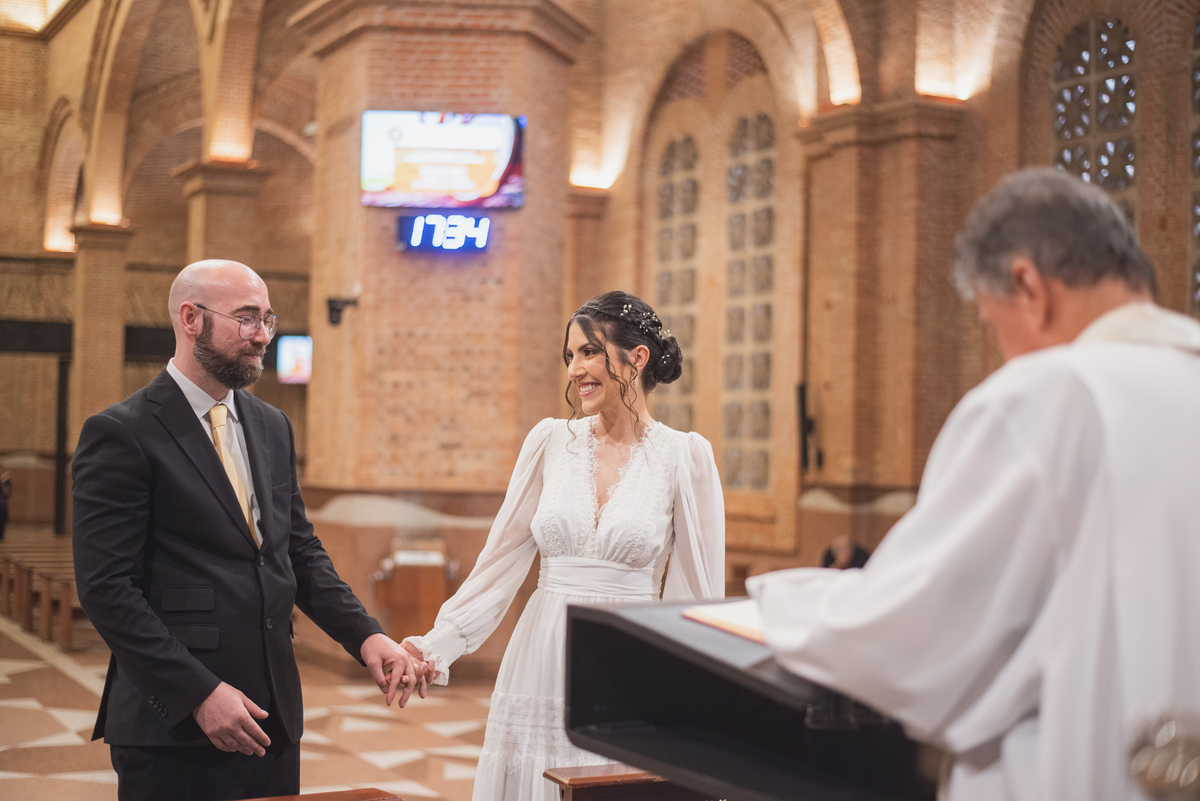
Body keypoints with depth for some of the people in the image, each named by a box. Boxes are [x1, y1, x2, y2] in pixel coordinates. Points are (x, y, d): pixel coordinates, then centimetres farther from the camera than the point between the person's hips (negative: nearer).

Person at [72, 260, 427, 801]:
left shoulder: (272, 426, 13)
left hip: (274, 715, 6)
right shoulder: (121, 433, -9)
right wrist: (199, 694, -19)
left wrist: (364, 635, 1)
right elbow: (106, 587, -14)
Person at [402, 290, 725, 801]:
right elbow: (502, 562, 4)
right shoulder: (551, 441, 4)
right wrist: (437, 644, -5)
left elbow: (698, 593, 0)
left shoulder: (685, 456, -4)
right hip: (543, 660, 2)